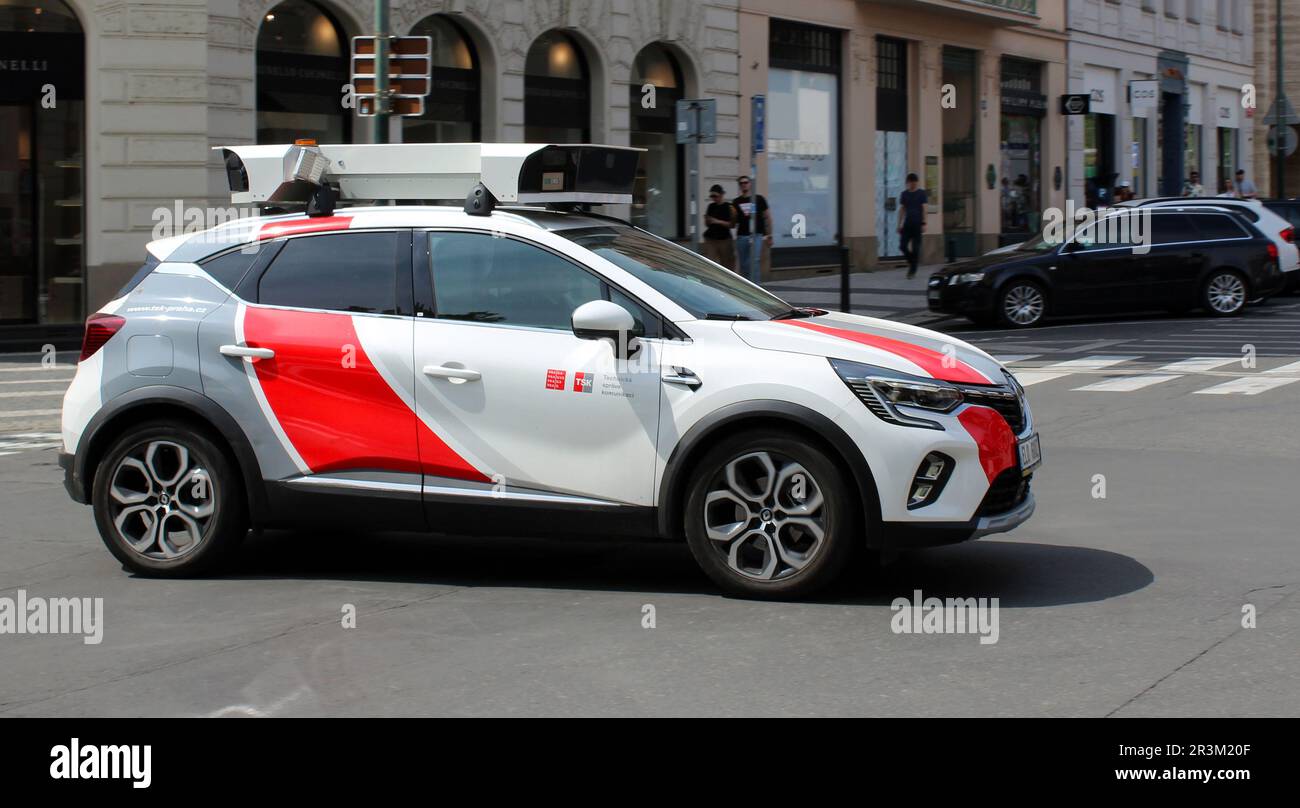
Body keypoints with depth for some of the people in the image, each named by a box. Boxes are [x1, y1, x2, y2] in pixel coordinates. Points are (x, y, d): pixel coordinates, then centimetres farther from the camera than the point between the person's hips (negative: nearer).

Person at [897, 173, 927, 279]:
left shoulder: (921, 193, 0)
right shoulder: (904, 194, 10)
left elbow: (924, 209, -2)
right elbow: (902, 209, 12)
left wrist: (923, 223, -9)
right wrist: (899, 224, 9)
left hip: (917, 224, -3)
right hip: (907, 224, 3)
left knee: (915, 248, -3)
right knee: (903, 245, -6)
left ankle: (912, 271, 3)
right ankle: (911, 261, 20)